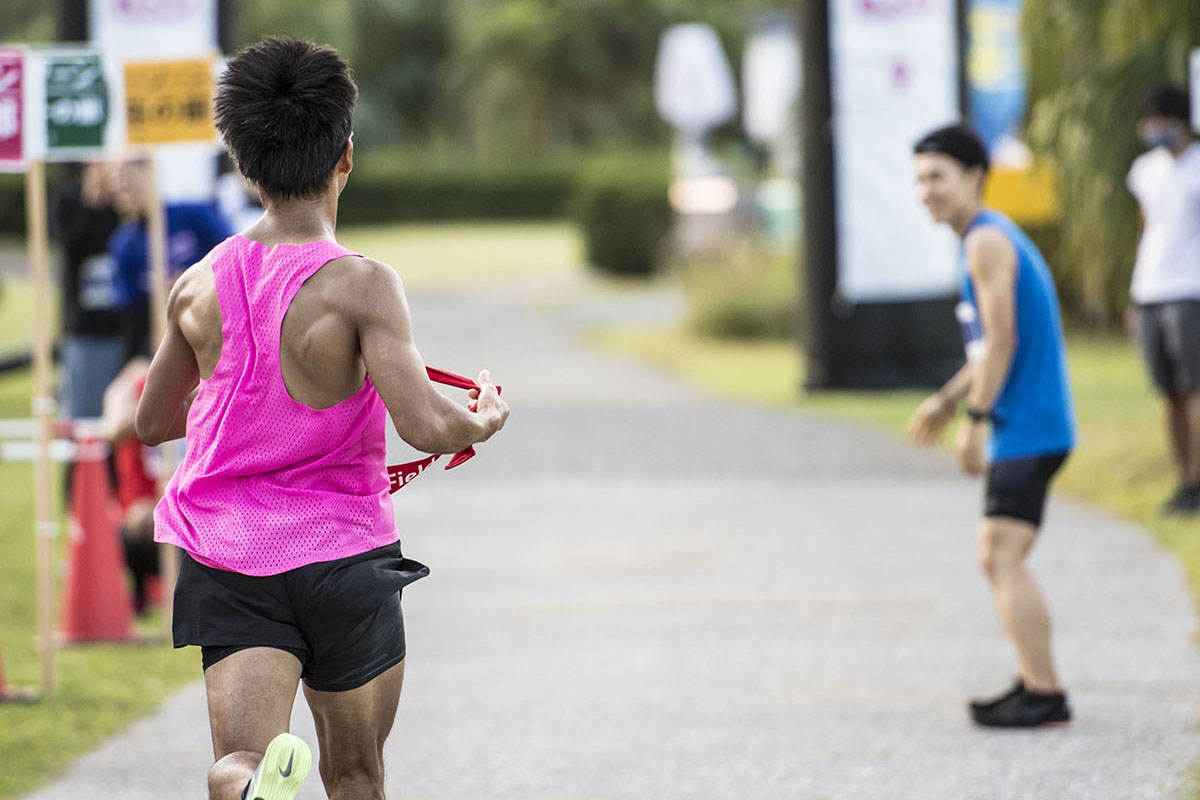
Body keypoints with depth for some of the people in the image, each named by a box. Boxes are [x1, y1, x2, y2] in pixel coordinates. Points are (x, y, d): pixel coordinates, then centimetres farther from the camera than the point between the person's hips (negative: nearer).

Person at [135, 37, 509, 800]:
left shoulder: (198, 287, 1)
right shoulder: (360, 286, -14)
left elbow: (153, 422, 15)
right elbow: (425, 427, -22)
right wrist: (485, 422, 0)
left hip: (225, 558, 2)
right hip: (342, 554, -2)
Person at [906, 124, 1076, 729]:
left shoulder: (987, 241, -12)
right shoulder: (996, 237, 19)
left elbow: (1002, 339, -19)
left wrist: (974, 419, -18)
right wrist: (948, 400, 24)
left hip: (1027, 429, -10)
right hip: (1029, 428, 10)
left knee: (1002, 558, -13)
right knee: (999, 562, 14)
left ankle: (1045, 696, -14)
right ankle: (1034, 683, 16)